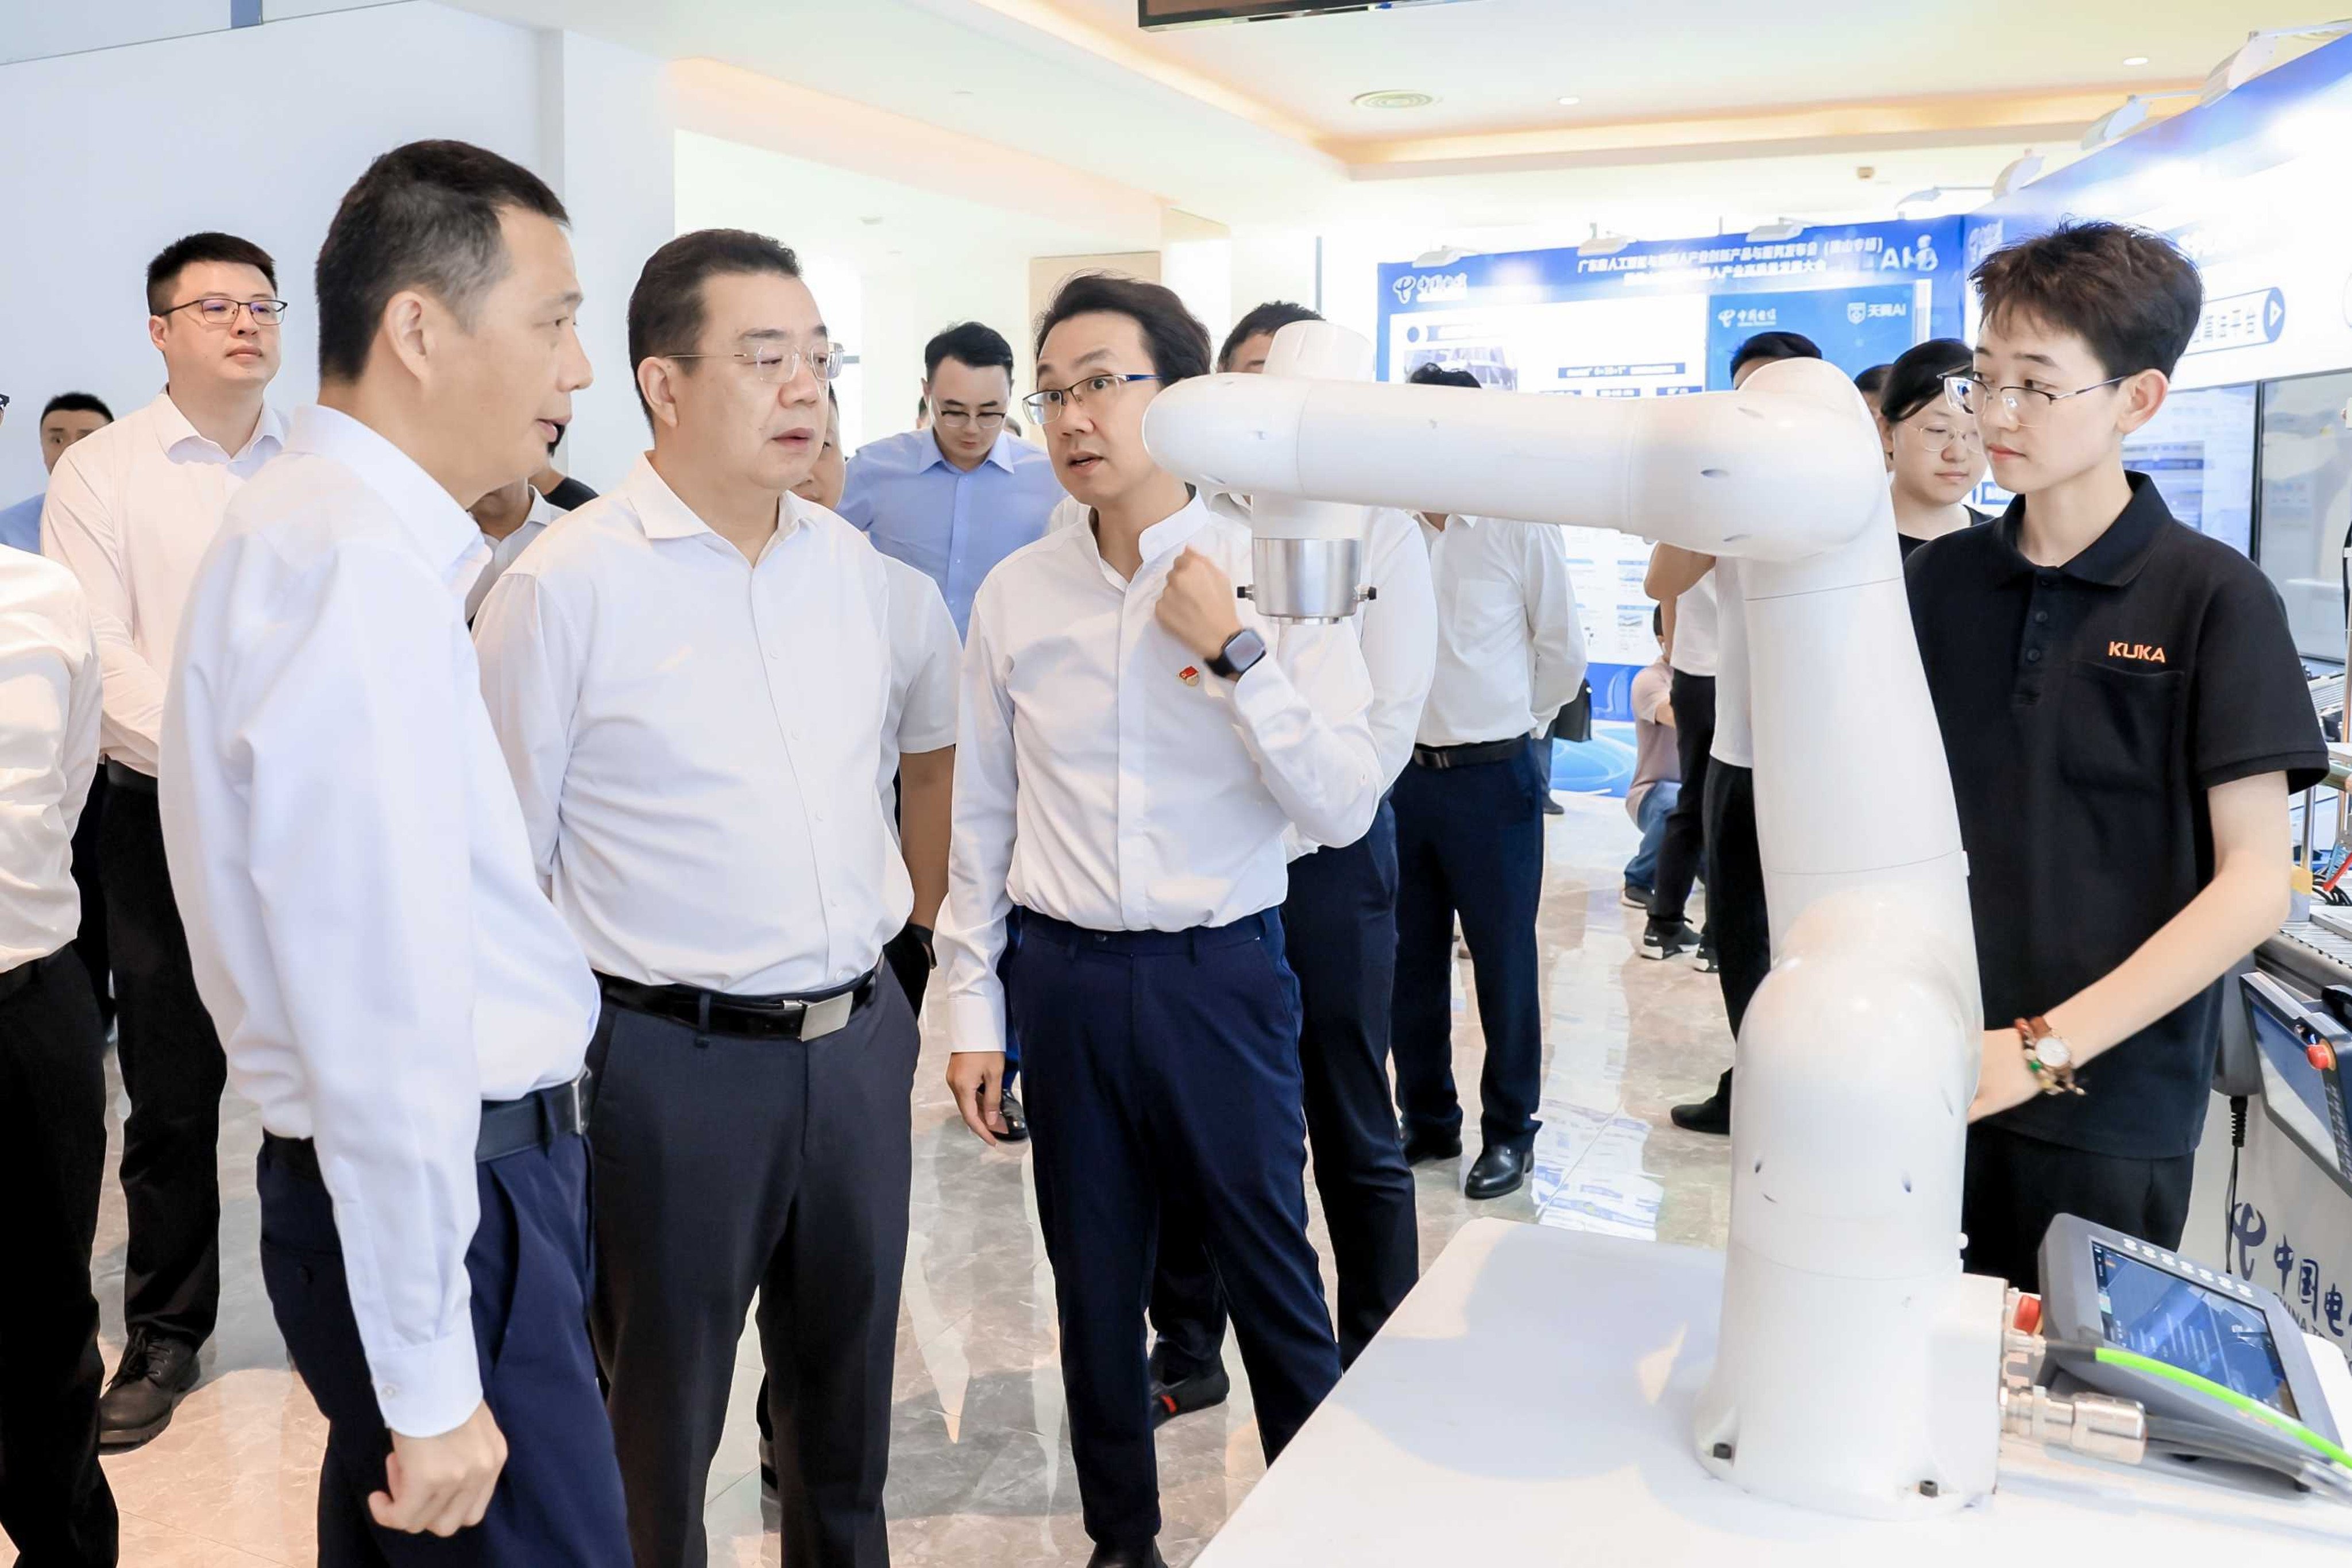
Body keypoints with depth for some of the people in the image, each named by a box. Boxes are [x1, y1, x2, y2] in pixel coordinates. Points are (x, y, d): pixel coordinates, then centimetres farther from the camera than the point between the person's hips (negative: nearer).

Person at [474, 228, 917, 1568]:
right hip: (675, 1054, -5)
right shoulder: (565, 585, -11)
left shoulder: (853, 564, 6)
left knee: (849, 1388, 20)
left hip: (859, 1038, 5)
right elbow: (507, 864, -7)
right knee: (663, 1418, 13)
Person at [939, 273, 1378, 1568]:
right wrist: (972, 1009, 7)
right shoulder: (1015, 594, 1)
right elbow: (982, 816, 7)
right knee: (1094, 1283, 16)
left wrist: (1236, 652, -21)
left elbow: (1344, 810, -11)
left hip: (1220, 974, -2)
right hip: (1065, 977, 3)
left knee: (1271, 1275, 9)